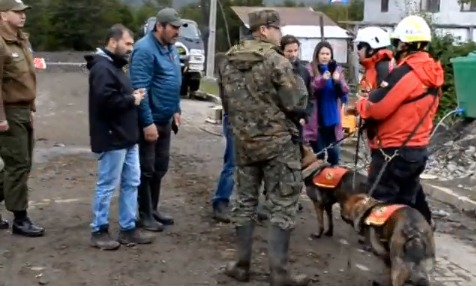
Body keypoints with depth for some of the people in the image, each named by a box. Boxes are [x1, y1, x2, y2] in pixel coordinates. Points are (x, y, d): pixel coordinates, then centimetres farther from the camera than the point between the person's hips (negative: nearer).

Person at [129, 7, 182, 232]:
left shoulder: (171, 48, 10)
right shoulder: (145, 50, -19)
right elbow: (140, 89, -23)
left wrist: (176, 110, 15)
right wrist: (148, 122, -24)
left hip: (165, 120, 9)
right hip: (149, 121, -9)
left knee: (160, 168, 16)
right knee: (146, 169, 3)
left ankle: (154, 209, 29)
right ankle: (145, 215, 15)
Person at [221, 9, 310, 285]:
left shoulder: (231, 61, 7)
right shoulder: (277, 61, -14)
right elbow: (295, 105, -14)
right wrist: (302, 114, 7)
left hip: (243, 141, 6)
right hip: (279, 141, -6)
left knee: (245, 201, 14)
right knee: (283, 206, 1)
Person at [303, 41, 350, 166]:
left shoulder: (336, 69, 7)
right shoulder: (310, 69, -4)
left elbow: (345, 91, 1)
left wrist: (338, 81, -19)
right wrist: (321, 80, -30)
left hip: (332, 118, 3)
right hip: (316, 119, -3)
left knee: (333, 151, 9)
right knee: (319, 153, 6)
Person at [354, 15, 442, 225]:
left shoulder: (406, 73, -19)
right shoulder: (430, 73, 9)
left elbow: (377, 107, -20)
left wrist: (359, 105, 0)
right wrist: (369, 103, 7)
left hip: (394, 151, -9)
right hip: (417, 148, 9)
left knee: (380, 203, 1)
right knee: (409, 201, 18)